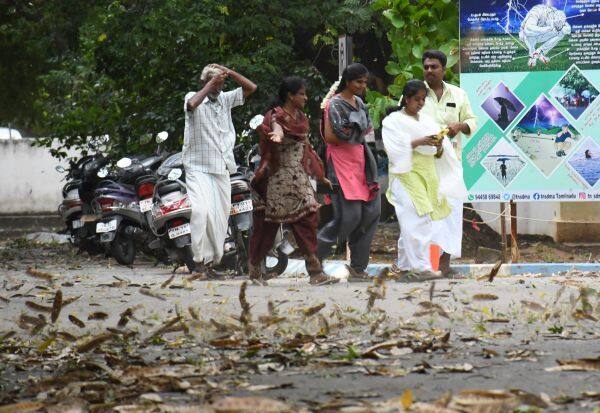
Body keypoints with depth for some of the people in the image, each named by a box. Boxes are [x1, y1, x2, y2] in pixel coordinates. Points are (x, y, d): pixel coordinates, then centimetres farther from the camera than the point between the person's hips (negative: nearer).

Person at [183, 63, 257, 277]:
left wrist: (229, 73, -4)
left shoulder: (226, 99, 11)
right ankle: (200, 258, -24)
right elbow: (192, 104, -28)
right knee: (201, 210, -25)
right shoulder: (193, 98, -3)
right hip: (198, 169, -6)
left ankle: (210, 262, 12)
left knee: (220, 216, 5)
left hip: (222, 170, 6)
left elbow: (251, 88, 6)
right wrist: (211, 83, -20)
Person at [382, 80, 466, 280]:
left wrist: (439, 145, -7)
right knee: (417, 221, -15)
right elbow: (395, 147, -12)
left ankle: (403, 266, 13)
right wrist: (419, 142, -20)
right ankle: (419, 267, -19)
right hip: (406, 174, -6)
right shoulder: (393, 121, 1)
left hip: (427, 176, 6)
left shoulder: (428, 121, 17)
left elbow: (439, 155, 15)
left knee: (410, 224, 7)